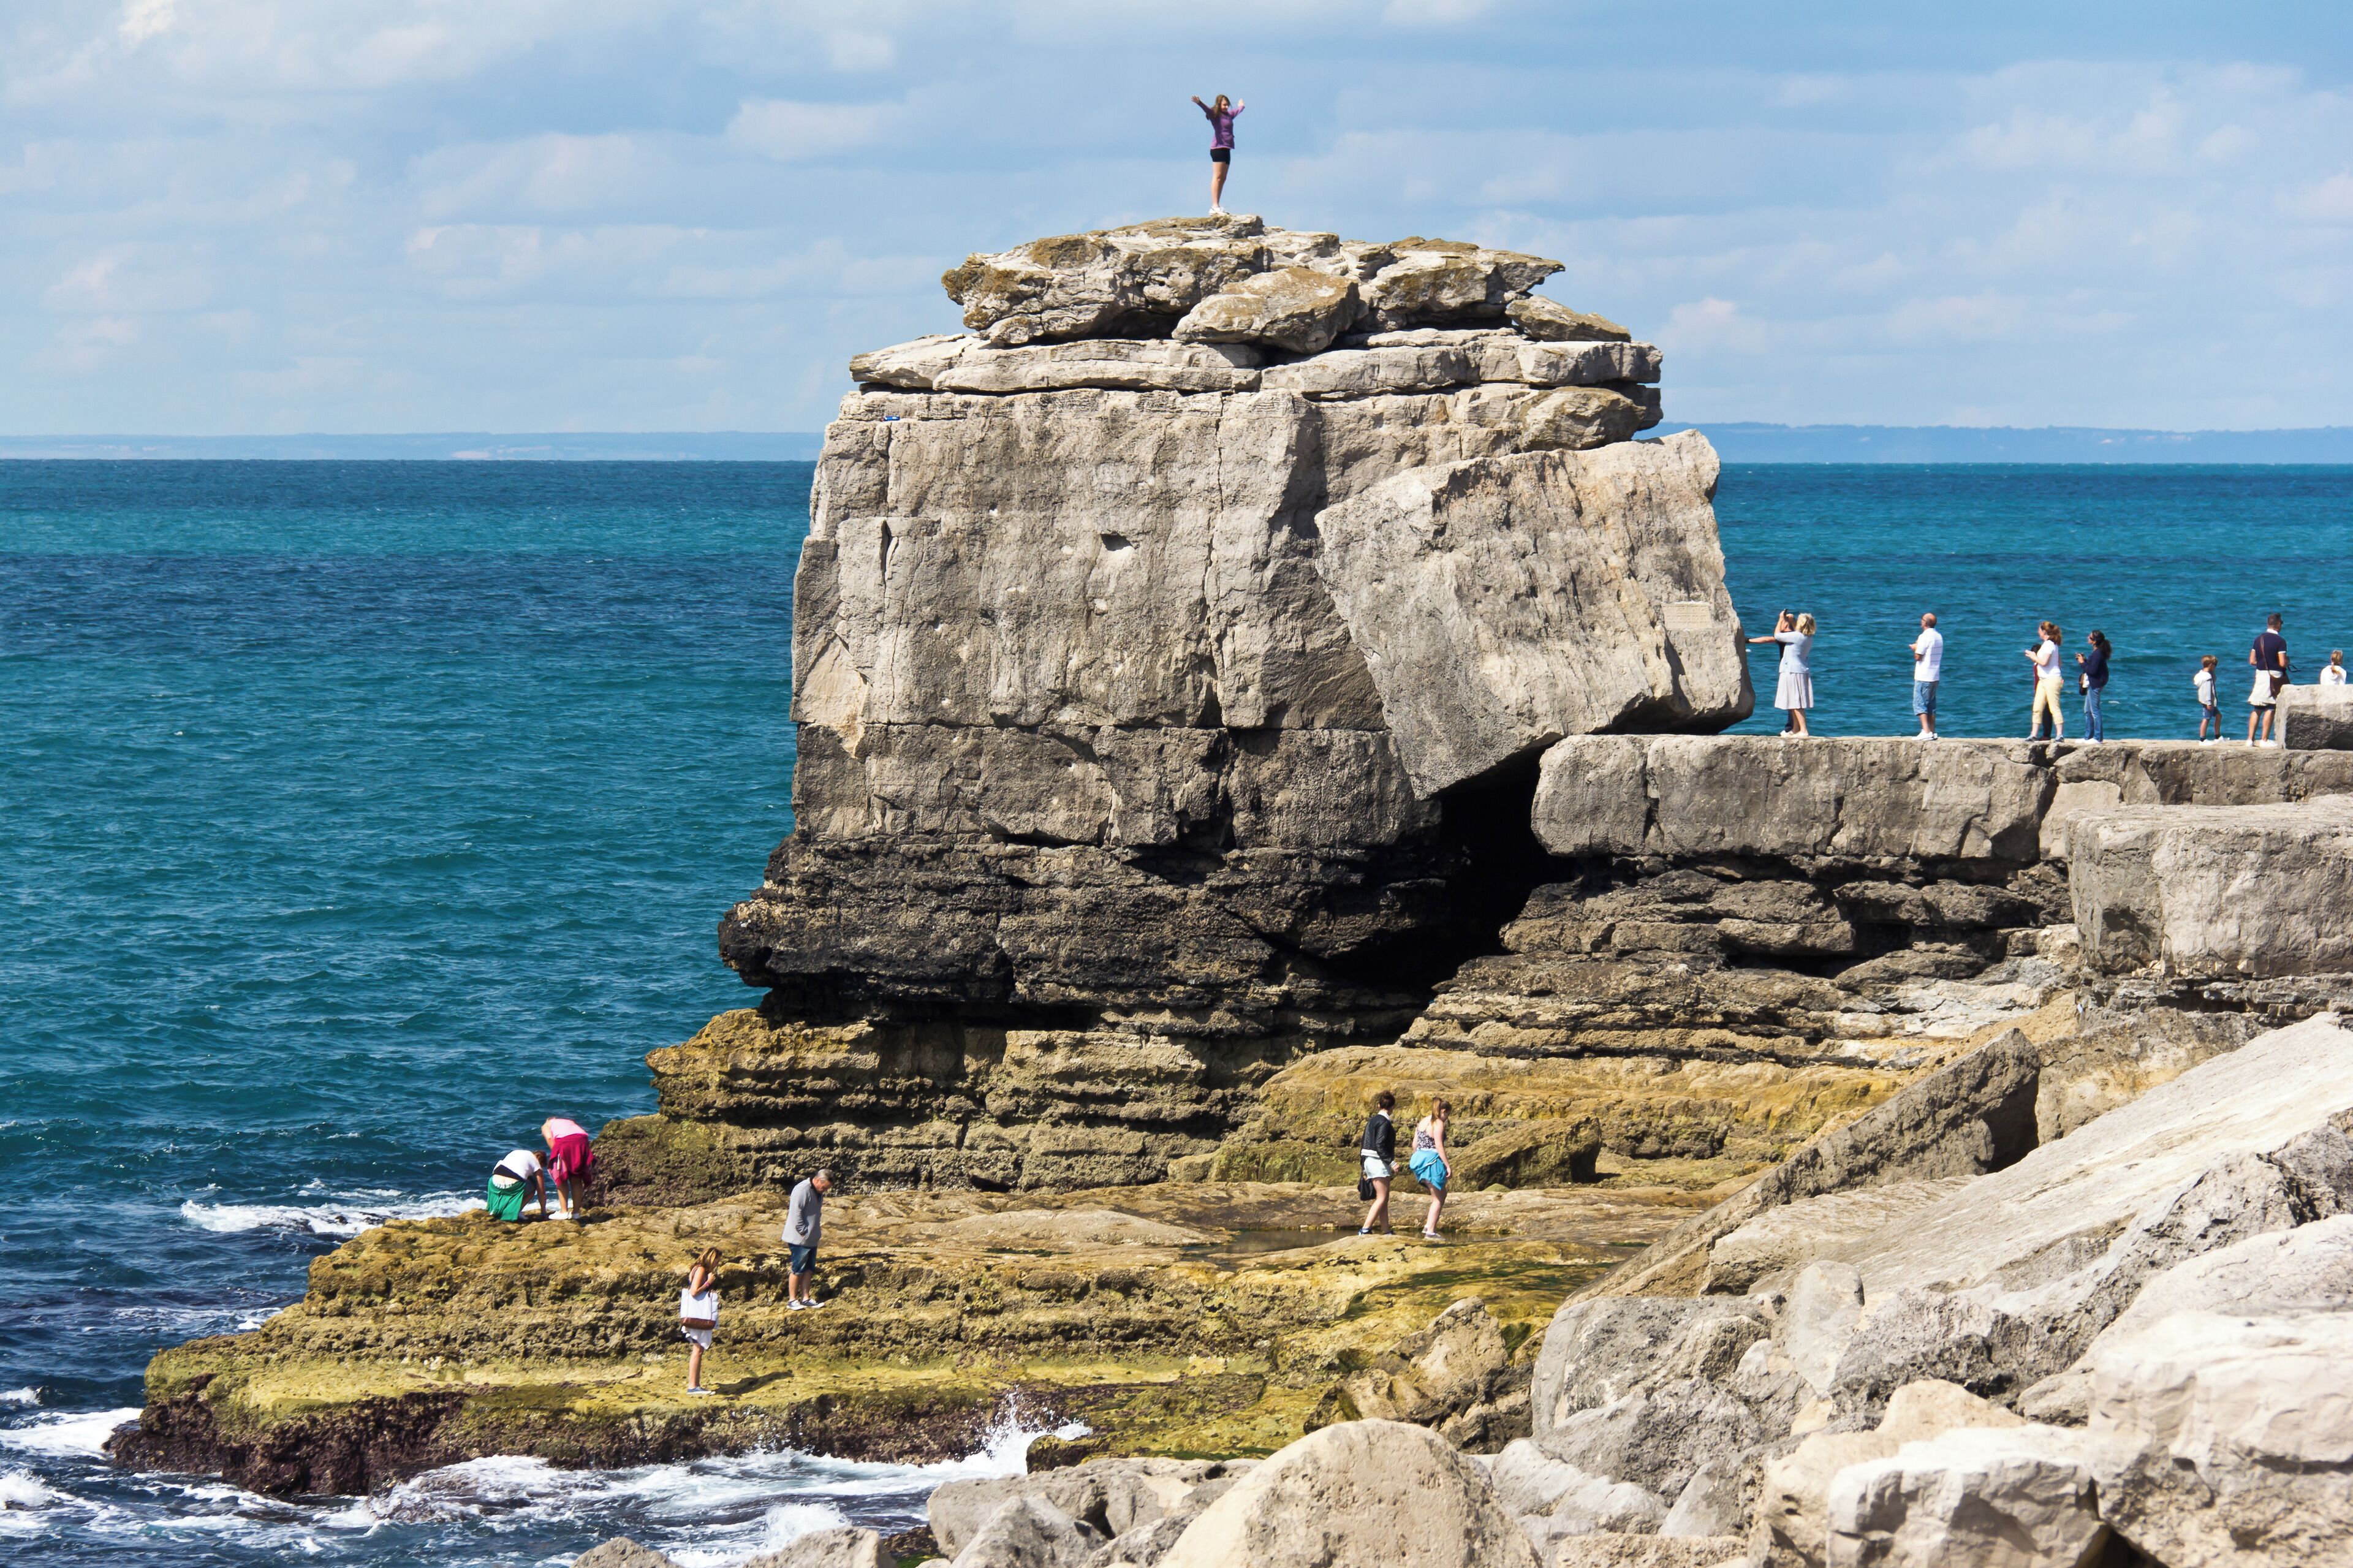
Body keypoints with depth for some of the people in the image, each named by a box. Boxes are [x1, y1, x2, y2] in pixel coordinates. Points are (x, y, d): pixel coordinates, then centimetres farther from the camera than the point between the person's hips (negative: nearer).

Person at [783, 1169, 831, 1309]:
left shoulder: (818, 1192, 10)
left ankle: (806, 1298, 18)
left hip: (812, 1239, 9)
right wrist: (803, 1232, -19)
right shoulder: (802, 1190, -19)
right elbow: (796, 1213, -22)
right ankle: (792, 1300, 2)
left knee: (809, 1270, 12)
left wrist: (817, 1231, 14)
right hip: (800, 1239, -9)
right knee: (797, 1270, -4)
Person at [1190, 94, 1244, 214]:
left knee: (1222, 179, 5)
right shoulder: (1215, 114, -5)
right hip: (1218, 148, -8)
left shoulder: (1229, 115, 18)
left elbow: (1237, 110, 41)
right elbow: (1207, 109, -25)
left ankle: (1217, 207, 5)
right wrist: (1199, 103, -45)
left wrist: (1241, 106, 61)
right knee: (1217, 177, -12)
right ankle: (1214, 206, -17)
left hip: (1226, 149, 8)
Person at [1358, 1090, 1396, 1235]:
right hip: (1379, 1162, -9)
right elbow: (1380, 1145, -20)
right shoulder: (1384, 1122, -13)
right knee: (1382, 1198, -11)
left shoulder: (1372, 1121, 14)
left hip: (1370, 1162, 9)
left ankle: (1386, 1231, 13)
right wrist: (1391, 1162, -18)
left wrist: (1364, 1166, 23)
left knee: (1383, 1199, 12)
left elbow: (1363, 1142, 17)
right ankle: (1365, 1229, -20)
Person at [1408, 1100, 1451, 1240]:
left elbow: (1415, 1144, 16)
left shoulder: (1423, 1122, 13)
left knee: (1442, 1193, 21)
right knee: (1438, 1199, 2)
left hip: (1420, 1157, 9)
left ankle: (1429, 1225, 14)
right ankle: (1430, 1232, -2)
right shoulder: (1438, 1123, -12)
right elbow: (1439, 1146, -18)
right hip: (1432, 1159, -9)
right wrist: (1447, 1165, -16)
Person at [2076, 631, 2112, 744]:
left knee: (2095, 711, -6)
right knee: (2087, 711, 16)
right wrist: (2084, 660, 5)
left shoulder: (2098, 654, -18)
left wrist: (2083, 663, -11)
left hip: (2095, 685, -11)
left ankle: (2098, 738, -4)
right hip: (2092, 684, 11)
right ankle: (2088, 736, 22)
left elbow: (2093, 670, -23)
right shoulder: (2096, 652, 12)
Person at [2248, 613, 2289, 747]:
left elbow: (2252, 661, 8)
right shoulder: (2280, 641, -12)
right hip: (2274, 677, -6)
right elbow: (2282, 663, -16)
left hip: (2260, 673, 6)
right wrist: (2287, 661, 6)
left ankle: (2250, 739, 9)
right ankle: (2265, 740, -2)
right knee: (2270, 709, -1)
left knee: (2256, 709, 10)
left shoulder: (2259, 639, 7)